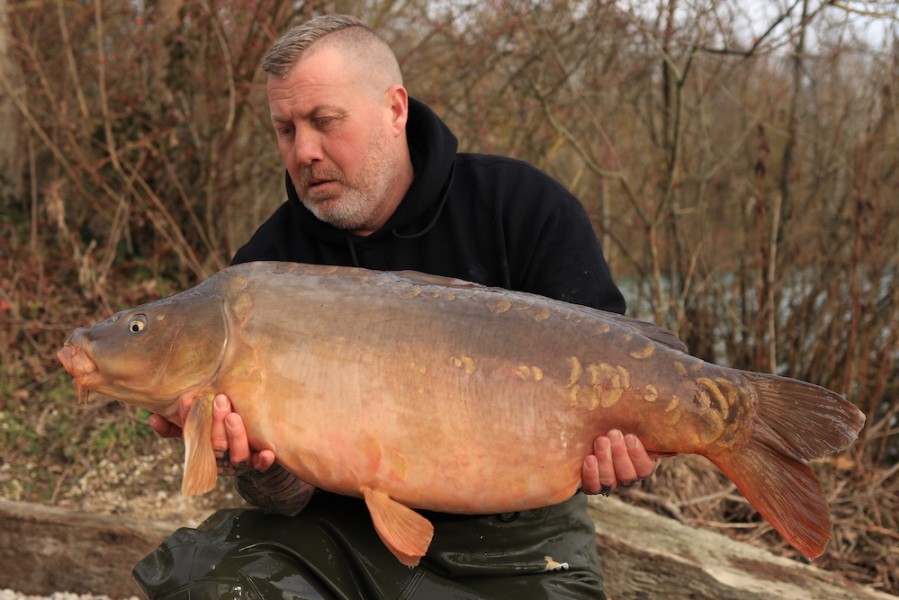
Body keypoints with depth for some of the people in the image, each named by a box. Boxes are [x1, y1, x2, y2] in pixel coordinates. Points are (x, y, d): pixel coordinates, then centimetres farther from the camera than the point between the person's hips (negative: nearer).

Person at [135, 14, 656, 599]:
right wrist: (257, 469, -32)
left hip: (513, 543, -1)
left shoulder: (524, 207, -8)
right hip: (345, 533, 1)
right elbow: (289, 493, -7)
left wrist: (613, 445, -29)